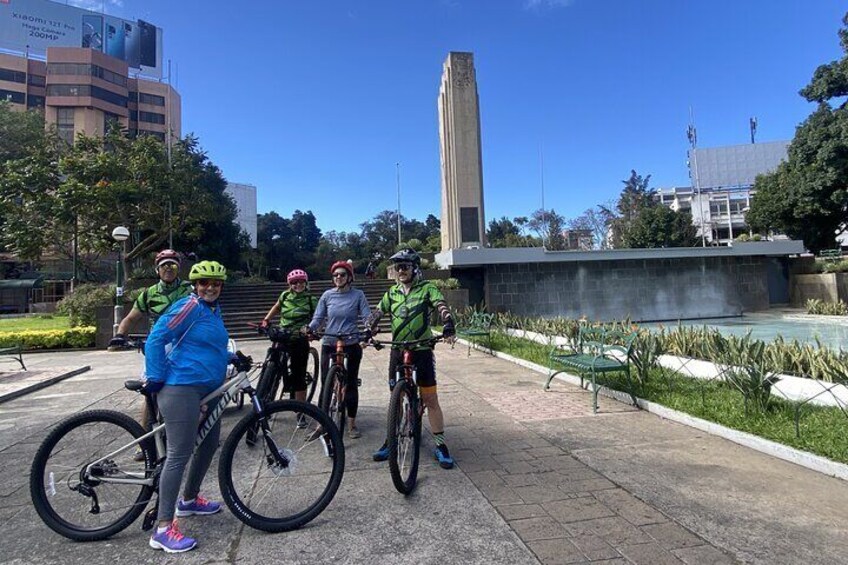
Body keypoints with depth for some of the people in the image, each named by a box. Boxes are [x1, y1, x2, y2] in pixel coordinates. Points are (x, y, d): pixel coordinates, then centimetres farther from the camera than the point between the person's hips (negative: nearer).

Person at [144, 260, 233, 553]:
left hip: (207, 390, 10)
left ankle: (188, 500, 38)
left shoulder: (214, 310, 15)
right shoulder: (189, 306, -13)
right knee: (179, 454, -7)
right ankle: (163, 529, 2)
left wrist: (232, 357, 18)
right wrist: (156, 379, -14)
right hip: (182, 389, -10)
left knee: (210, 444, 19)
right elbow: (155, 339, -16)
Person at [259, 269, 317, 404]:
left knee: (299, 374, -2)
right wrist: (266, 320, 15)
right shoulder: (285, 295, 6)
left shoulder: (311, 300, -4)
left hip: (300, 339, -4)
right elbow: (276, 308, 24)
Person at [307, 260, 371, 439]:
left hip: (351, 346, -2)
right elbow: (318, 318, 2)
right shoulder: (327, 295, 3)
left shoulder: (358, 295, -1)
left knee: (351, 384, 4)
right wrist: (309, 329, -17)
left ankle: (352, 424, 17)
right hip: (329, 345, 2)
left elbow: (367, 317, -6)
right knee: (326, 383, 5)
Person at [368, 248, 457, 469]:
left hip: (422, 351, -4)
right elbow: (377, 314, 5)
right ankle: (391, 441, 28)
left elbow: (442, 307, -17)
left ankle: (440, 445, 12)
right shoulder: (392, 292, 9)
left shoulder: (427, 288, -3)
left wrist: (448, 326, -36)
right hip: (398, 351, 4)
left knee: (430, 400, 0)